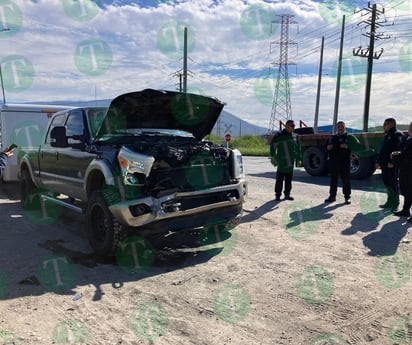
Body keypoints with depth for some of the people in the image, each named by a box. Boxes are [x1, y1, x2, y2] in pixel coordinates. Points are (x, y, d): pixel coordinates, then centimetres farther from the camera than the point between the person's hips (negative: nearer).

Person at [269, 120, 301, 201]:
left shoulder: (295, 136, 12)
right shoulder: (280, 135, -5)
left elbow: (297, 148, 20)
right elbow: (273, 144, -6)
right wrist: (273, 156, -10)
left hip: (291, 161, 5)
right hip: (282, 161, -5)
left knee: (289, 179, 9)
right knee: (280, 179, -3)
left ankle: (287, 194, 18)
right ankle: (277, 195, 4)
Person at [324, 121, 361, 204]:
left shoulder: (348, 137, 2)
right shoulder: (333, 138, 14)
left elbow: (358, 146, -6)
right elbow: (328, 148, 23)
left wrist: (348, 146, -20)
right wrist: (328, 148, -1)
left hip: (345, 162, -3)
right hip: (334, 162, 4)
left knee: (346, 180, -1)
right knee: (333, 179, 8)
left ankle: (347, 197, 7)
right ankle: (332, 196, 17)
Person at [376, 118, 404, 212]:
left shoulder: (397, 135, -9)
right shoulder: (386, 135, 21)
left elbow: (398, 150, -19)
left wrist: (392, 161, -25)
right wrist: (378, 161, 19)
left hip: (392, 165, -9)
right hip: (385, 164, 9)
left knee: (393, 184, -4)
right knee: (387, 183, 12)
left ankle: (395, 204, 3)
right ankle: (390, 202, 21)